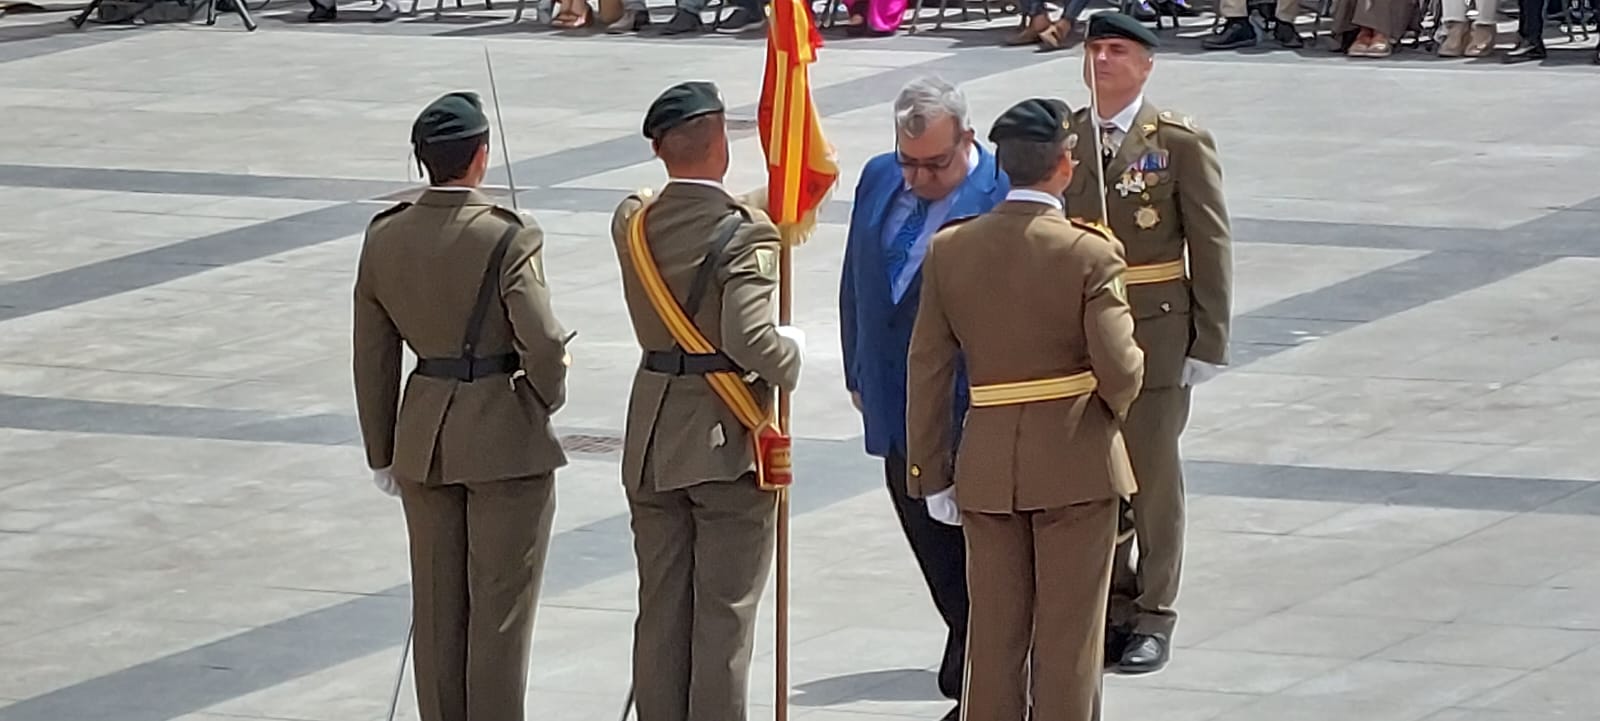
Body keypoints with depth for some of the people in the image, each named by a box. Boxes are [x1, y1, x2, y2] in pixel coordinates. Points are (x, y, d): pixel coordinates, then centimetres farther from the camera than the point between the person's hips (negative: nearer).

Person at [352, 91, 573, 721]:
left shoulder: (384, 238, -1)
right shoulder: (509, 238, -17)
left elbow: (373, 358, 5)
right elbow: (543, 343, -22)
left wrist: (382, 453, 15)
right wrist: (549, 396, 0)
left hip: (424, 437, 5)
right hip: (506, 437, -5)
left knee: (436, 606, 13)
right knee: (500, 607, 4)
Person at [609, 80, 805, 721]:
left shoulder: (632, 222, -1)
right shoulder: (746, 234, -18)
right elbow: (750, 339, -27)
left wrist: (769, 216, 17)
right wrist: (790, 354, -7)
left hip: (652, 446, 5)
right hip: (728, 442, -5)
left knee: (660, 610, 12)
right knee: (724, 613, 2)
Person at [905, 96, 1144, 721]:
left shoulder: (950, 249, -2)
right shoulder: (1089, 253, -15)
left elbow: (928, 370, 1)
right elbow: (1119, 368, -17)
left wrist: (932, 474, 7)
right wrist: (1117, 404, 7)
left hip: (987, 468, 4)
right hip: (1076, 461, -4)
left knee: (992, 634, 12)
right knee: (1068, 641, 5)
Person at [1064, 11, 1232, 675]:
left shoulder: (1181, 142, -5)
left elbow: (1211, 246, -4)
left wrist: (1210, 342, -8)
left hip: (1155, 336, -3)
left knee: (1153, 473, 3)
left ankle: (1153, 616, 11)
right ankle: (1110, 607, 19)